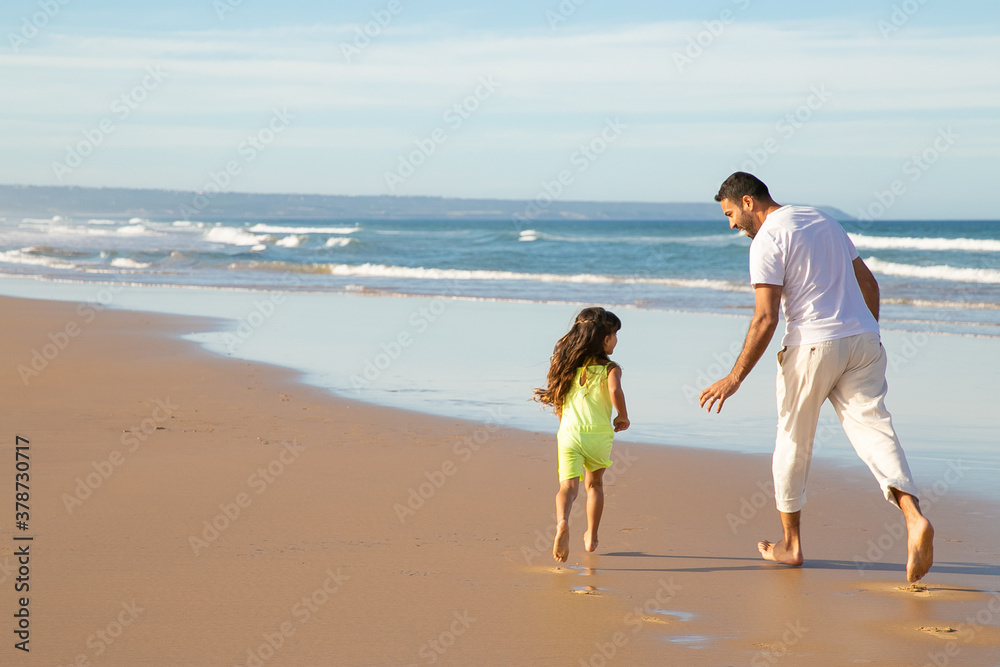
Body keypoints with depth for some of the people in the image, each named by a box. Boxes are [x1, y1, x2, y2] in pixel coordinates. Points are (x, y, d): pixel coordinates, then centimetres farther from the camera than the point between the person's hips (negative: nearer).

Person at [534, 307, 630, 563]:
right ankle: (591, 537, 30)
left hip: (569, 433, 1)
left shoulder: (567, 365, 11)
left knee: (568, 486, -9)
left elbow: (557, 401, 18)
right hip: (599, 435, -1)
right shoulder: (610, 369, -2)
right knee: (595, 483, 23)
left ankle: (562, 522, -40)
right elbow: (615, 391, -22)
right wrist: (623, 417, -4)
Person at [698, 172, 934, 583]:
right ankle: (914, 519, -26)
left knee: (793, 440, 11)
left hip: (812, 345, -6)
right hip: (862, 339, 6)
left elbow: (765, 319, -15)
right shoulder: (822, 220, 18)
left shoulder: (767, 240, -7)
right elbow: (868, 282, 22)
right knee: (873, 429, -3)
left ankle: (789, 544, 22)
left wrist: (734, 379, -11)